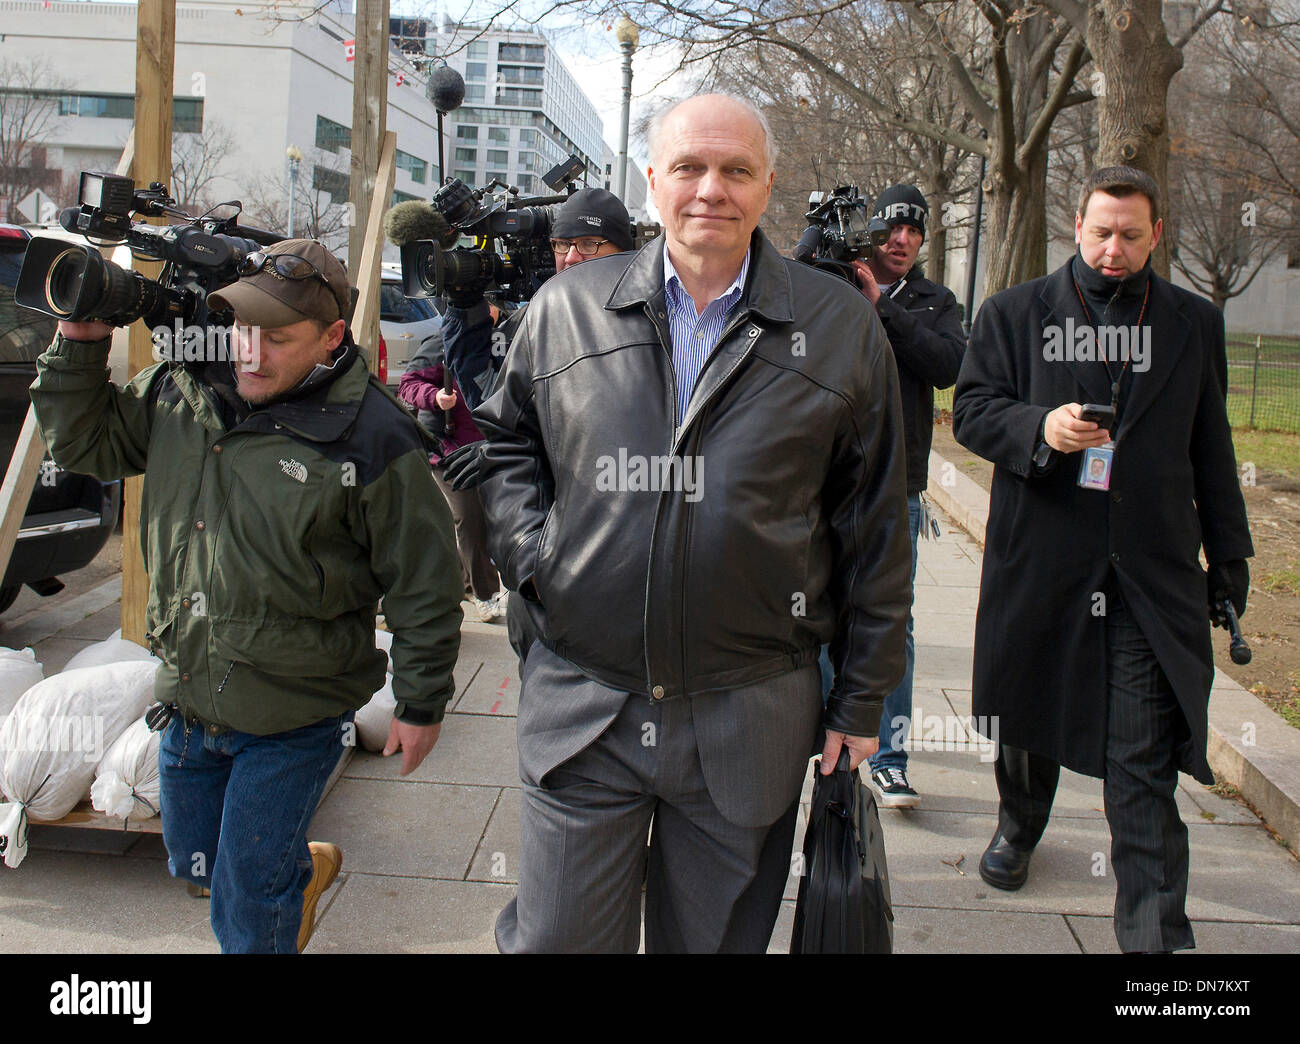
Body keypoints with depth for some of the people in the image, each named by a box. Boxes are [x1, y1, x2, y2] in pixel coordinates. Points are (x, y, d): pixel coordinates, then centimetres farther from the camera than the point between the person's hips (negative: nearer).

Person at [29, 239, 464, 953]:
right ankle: (301, 869, 55)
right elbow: (83, 442, 11)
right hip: (187, 697, 7)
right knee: (192, 862, 26)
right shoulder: (182, 390, -2)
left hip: (293, 721, -6)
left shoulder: (371, 438, -19)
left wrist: (421, 705, -7)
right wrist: (81, 342, -4)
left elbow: (423, 584, -12)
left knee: (248, 908, 5)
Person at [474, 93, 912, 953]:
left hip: (750, 722, 0)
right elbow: (504, 437, 18)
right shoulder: (567, 308, 3)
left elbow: (874, 526, 2)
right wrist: (530, 552, 0)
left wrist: (863, 696, 4)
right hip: (581, 713, 1)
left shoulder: (841, 327, 0)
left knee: (717, 938, 17)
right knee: (555, 937, 10)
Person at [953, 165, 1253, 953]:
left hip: (1152, 568, 0)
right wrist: (1041, 427, -20)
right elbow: (972, 411, 0)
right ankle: (1019, 826, 45)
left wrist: (1229, 557, 14)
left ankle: (1155, 929, 1)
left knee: (1145, 758, -5)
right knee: (1031, 712, 18)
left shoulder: (1194, 323, 11)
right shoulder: (1015, 313, 6)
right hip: (1042, 556, 1)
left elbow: (1211, 449, 14)